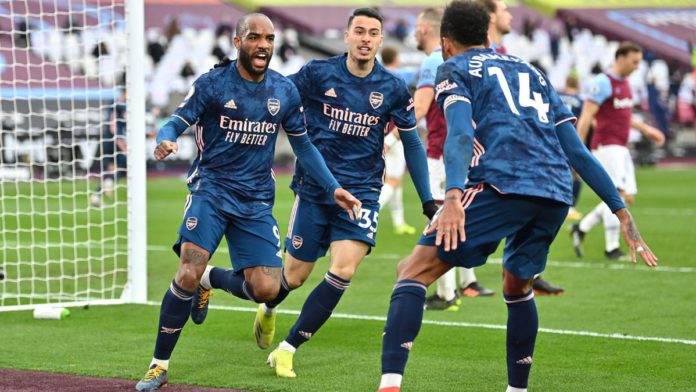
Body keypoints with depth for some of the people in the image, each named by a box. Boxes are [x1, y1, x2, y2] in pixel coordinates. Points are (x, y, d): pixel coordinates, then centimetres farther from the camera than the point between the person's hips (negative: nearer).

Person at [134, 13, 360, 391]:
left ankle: (214, 280, 27)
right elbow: (175, 122, -8)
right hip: (211, 188, -3)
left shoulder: (285, 90, 5)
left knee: (266, 289, -8)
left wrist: (333, 188, 9)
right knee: (188, 273, -22)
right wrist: (165, 141, -32)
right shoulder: (212, 83, -6)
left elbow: (302, 145, 15)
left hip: (256, 199, 3)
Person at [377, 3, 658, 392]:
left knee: (414, 270, -5)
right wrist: (622, 212, 21)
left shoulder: (454, 68, 14)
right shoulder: (532, 72, 31)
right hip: (557, 196, 6)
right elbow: (578, 152, 23)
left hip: (502, 184, -6)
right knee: (517, 285, 31)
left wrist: (453, 195, -22)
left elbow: (461, 134, -8)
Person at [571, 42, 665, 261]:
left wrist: (646, 129, 24)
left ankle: (581, 229, 13)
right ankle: (611, 248, -7)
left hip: (621, 148, 9)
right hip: (606, 146, -9)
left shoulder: (624, 83, 16)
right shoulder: (604, 83, -12)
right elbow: (586, 117, -16)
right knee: (617, 194, -13)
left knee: (628, 198, 5)